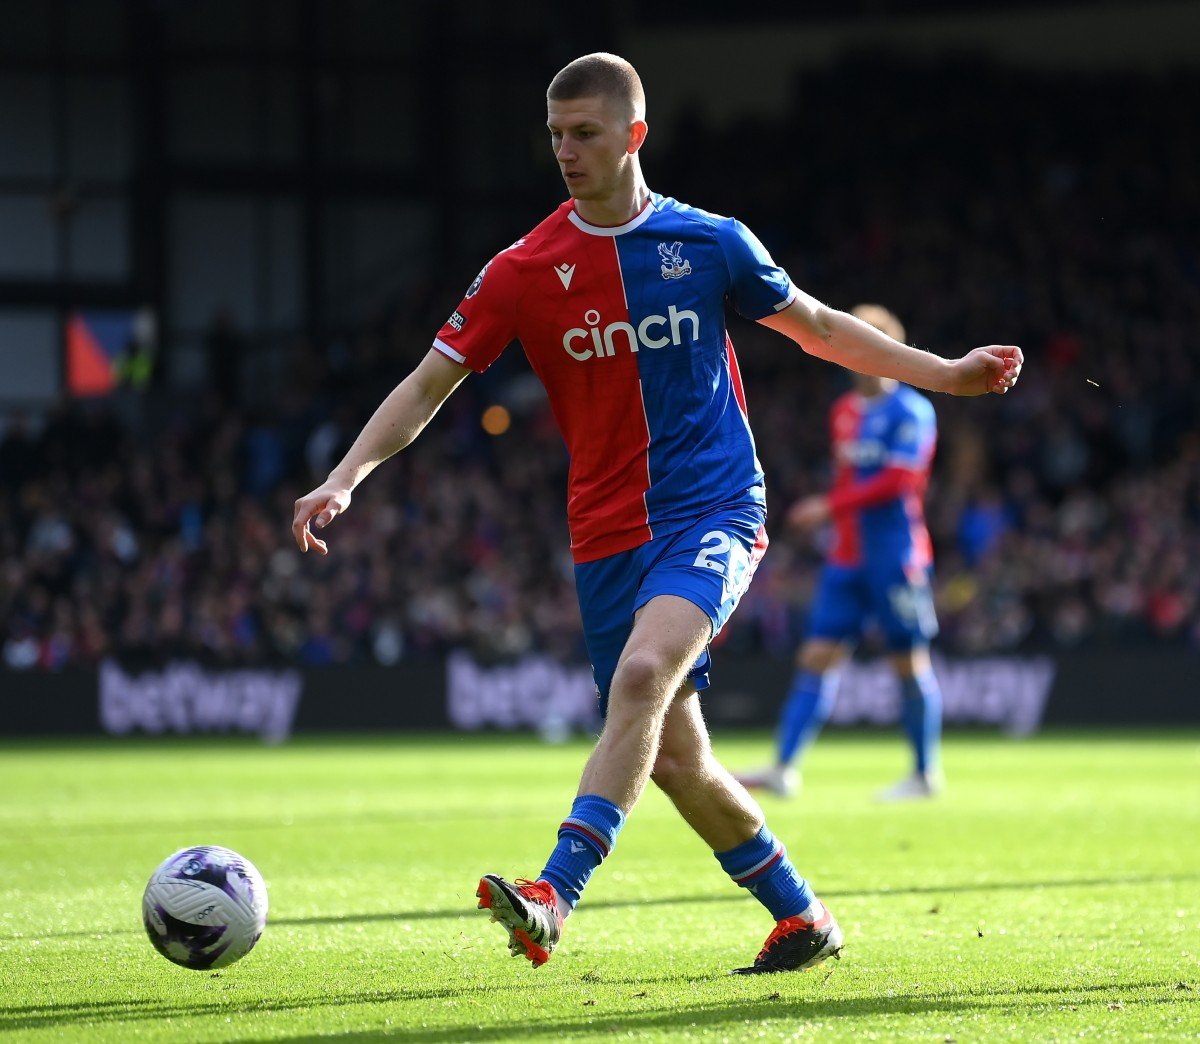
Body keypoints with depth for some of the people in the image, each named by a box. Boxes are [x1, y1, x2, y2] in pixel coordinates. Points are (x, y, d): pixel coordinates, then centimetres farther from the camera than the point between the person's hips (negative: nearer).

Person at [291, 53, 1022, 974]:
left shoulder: (710, 243, 2)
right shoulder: (524, 270, 2)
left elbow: (819, 327, 17)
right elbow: (429, 385, 2)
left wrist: (947, 374, 16)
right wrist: (347, 477, -11)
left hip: (713, 512, -3)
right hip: (608, 534, 3)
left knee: (643, 673, -29)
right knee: (673, 757, 2)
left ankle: (554, 897, -37)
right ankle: (803, 918, 22)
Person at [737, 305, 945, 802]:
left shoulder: (910, 411, -8)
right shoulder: (844, 412, 14)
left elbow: (898, 478, -18)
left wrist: (830, 506, -20)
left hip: (896, 557, -7)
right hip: (847, 557, 7)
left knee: (909, 662, 0)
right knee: (816, 657, -1)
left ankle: (926, 774, 10)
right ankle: (784, 768, -5)